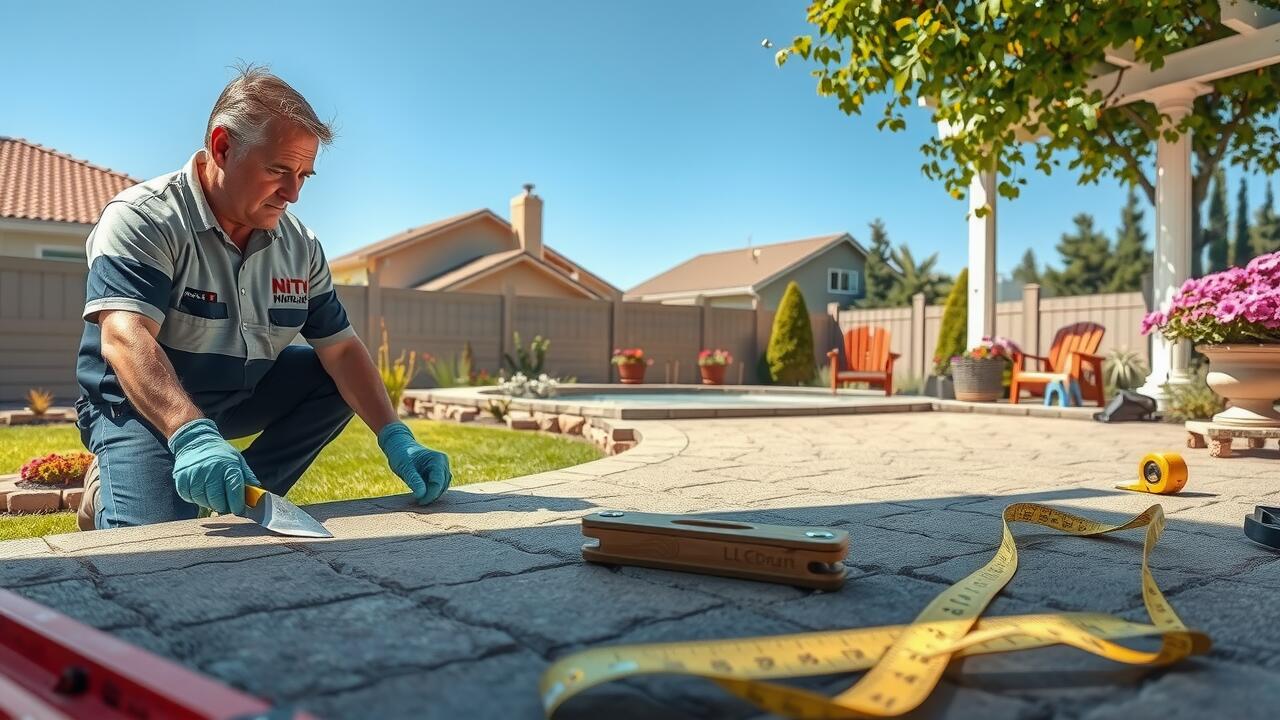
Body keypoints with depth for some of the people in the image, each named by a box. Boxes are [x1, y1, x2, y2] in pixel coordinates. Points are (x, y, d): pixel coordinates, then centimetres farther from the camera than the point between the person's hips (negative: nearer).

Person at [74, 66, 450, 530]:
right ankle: (109, 493, 8)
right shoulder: (141, 219, -21)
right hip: (139, 404, -6)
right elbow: (125, 338, -35)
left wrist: (396, 440, -20)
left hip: (239, 397, 6)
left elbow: (340, 348, -6)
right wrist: (192, 435, -53)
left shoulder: (299, 244, -4)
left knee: (341, 380, -7)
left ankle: (245, 497, -6)